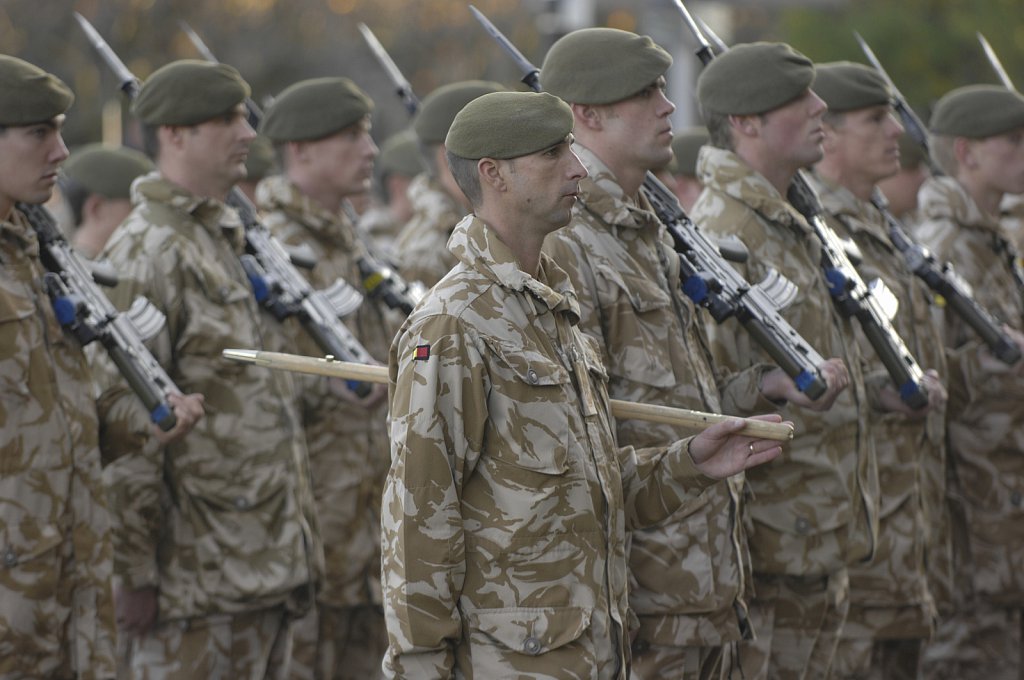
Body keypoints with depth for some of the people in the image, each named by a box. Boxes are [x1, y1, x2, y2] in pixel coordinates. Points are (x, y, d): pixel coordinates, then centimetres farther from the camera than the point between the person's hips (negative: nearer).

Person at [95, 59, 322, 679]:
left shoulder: (229, 240, 16)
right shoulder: (147, 254, -14)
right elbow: (124, 422, -19)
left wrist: (298, 545, 20)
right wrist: (135, 570, -19)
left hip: (267, 566, 9)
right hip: (201, 577, -9)